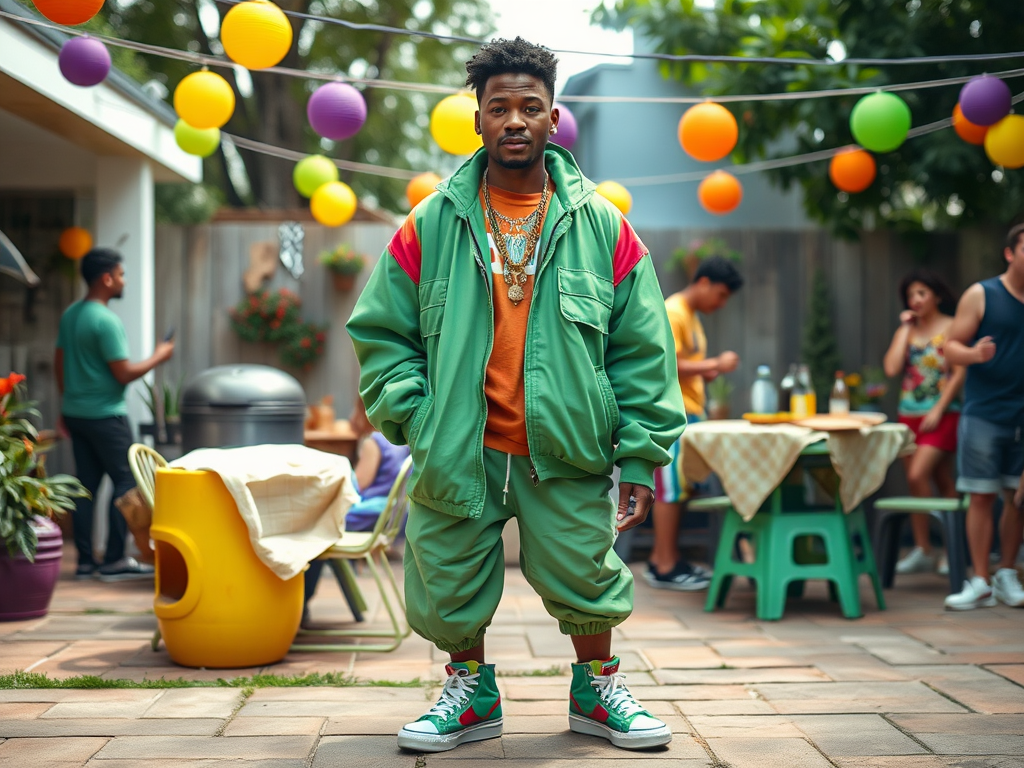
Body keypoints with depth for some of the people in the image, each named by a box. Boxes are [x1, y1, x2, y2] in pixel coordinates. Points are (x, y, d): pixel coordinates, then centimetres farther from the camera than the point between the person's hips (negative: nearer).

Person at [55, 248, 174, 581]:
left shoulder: (69, 315, 9)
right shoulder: (106, 321, -17)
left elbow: (59, 363, 16)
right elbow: (124, 374, -17)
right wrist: (158, 357, -3)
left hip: (74, 412, 9)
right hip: (105, 415, -9)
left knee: (86, 484, 10)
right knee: (126, 482, -2)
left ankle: (85, 560, 11)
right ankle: (114, 560, -3)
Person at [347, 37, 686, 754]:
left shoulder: (601, 226, 1)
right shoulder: (430, 226, 1)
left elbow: (643, 350, 2)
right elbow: (380, 331, 7)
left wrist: (642, 456, -3)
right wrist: (413, 414, -6)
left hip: (567, 453, 0)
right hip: (456, 452, 1)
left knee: (584, 574, 9)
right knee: (453, 581, 10)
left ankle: (598, 687, 34)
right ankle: (471, 693, 34)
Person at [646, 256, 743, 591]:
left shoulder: (691, 315, 20)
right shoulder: (672, 313, -12)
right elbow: (669, 366, -20)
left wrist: (707, 372, 4)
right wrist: (715, 364, -16)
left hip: (689, 415, 10)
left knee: (680, 490, 11)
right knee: (671, 489, -7)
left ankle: (663, 558, 18)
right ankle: (665, 567, -3)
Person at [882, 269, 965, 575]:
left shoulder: (952, 328, -4)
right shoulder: (907, 330, 11)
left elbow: (960, 373, -10)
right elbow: (891, 368, -3)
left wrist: (938, 410, -15)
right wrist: (905, 328, -1)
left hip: (941, 416, -5)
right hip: (909, 415, 5)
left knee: (917, 475, -18)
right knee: (943, 484, 10)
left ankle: (924, 549, -10)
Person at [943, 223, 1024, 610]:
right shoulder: (981, 295, 0)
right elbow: (952, 347, -2)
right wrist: (974, 354, -22)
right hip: (985, 413, -3)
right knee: (982, 496, -2)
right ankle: (981, 583, 4)